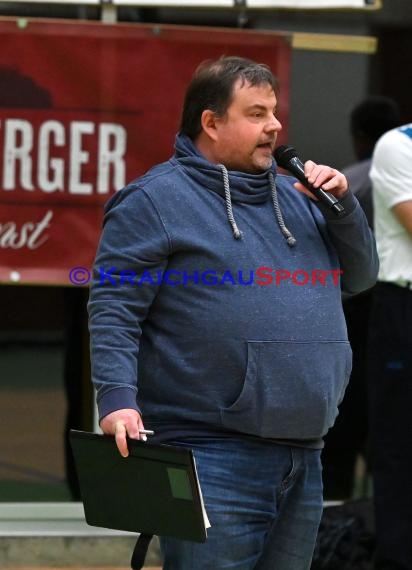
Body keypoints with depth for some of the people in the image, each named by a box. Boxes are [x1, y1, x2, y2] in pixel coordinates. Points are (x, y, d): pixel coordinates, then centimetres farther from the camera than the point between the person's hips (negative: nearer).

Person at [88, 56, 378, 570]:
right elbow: (113, 311, -9)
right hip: (213, 456, -7)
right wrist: (117, 401, -23)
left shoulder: (294, 198, 19)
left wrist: (342, 205, 5)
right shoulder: (155, 199, -3)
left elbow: (360, 276, 22)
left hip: (304, 459, 7)